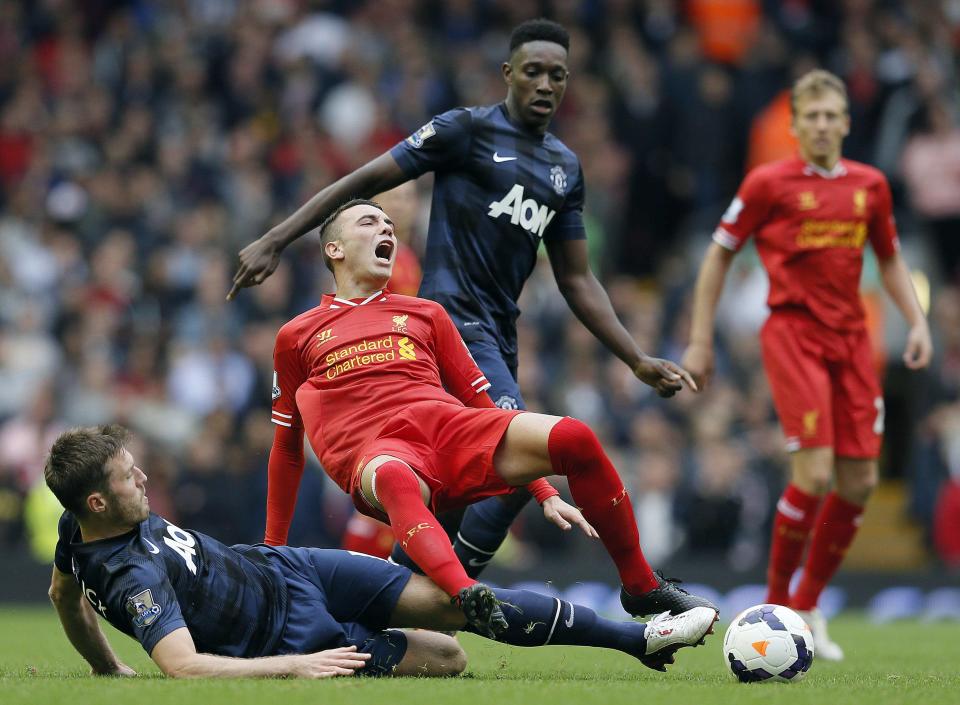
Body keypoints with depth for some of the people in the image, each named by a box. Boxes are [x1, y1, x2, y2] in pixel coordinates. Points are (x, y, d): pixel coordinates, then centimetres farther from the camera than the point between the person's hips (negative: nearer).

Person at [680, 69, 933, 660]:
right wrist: (701, 341, 1)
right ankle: (777, 603, 0)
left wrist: (918, 321, 8)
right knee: (815, 474, -16)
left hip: (851, 338, 5)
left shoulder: (870, 185, 10)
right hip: (793, 332, -5)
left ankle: (809, 605, 16)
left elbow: (890, 258, 22)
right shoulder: (768, 183, -3)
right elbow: (719, 257, 4)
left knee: (860, 482, 0)